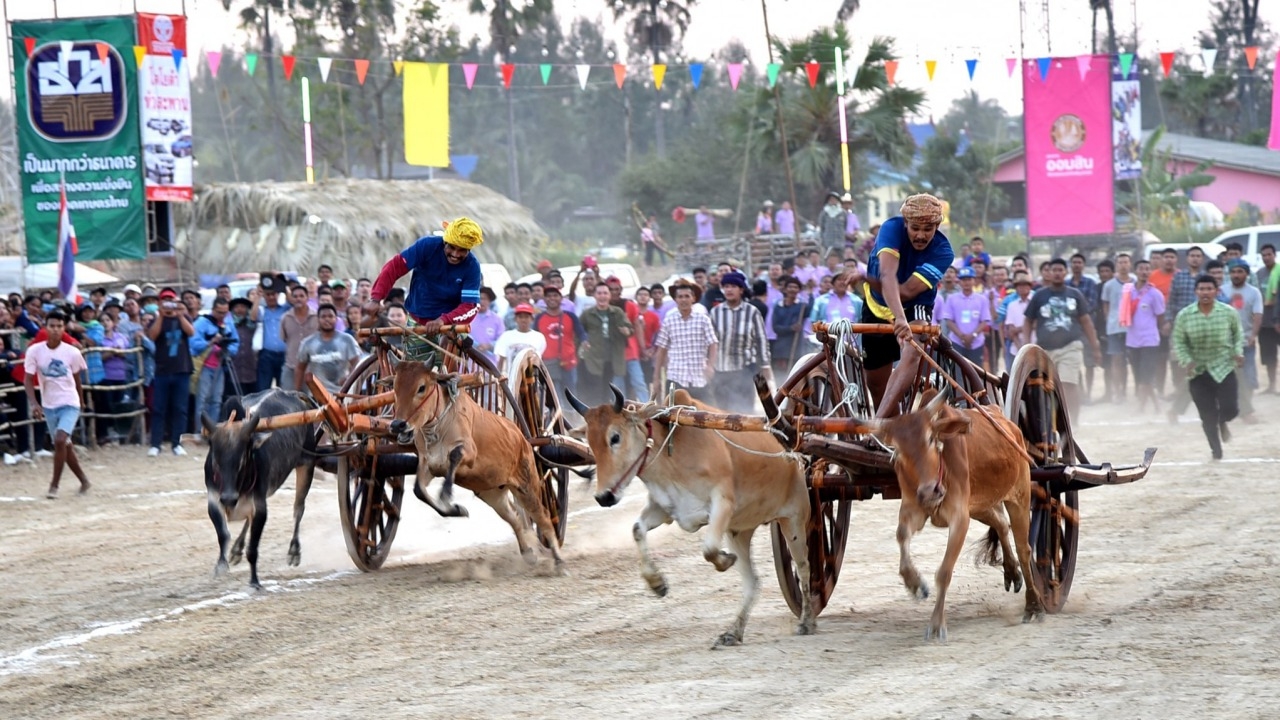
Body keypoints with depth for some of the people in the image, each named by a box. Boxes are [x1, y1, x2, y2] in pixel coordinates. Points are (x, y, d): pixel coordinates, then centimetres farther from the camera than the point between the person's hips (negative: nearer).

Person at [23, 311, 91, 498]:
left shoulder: (72, 353, -10)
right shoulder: (34, 351, -9)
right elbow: (28, 379, -8)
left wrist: (79, 402, 18)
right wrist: (34, 403, -21)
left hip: (69, 404, -3)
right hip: (48, 406, 3)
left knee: (60, 440, -21)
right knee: (65, 446, 12)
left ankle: (54, 485, -11)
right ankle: (84, 481, 31)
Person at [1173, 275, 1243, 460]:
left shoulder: (1228, 313, -8)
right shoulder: (1184, 316, -10)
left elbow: (1238, 334, 9)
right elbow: (1178, 342, -1)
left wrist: (1238, 352, -7)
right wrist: (1187, 361, -16)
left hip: (1224, 368, 0)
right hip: (1198, 371, 0)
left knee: (1230, 409, -7)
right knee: (1207, 416, 1)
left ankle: (1222, 422, 32)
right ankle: (1216, 451, 20)